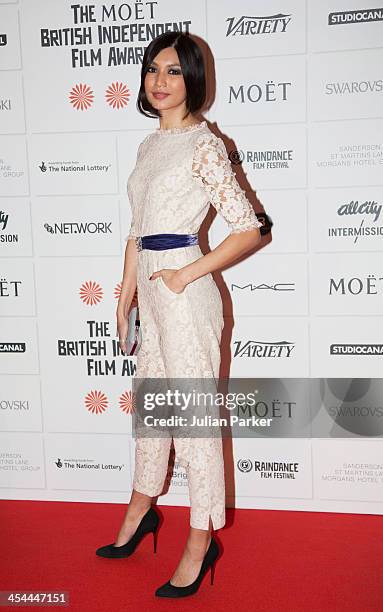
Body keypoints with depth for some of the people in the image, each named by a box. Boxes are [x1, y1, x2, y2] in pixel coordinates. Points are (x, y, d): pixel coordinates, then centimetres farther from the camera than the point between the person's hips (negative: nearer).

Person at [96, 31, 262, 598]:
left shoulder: (204, 143, -9)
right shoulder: (150, 145, 13)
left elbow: (249, 229, -13)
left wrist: (187, 274, -15)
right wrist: (125, 297, 16)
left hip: (185, 290, -8)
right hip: (150, 287, 8)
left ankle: (202, 541, 17)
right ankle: (140, 510, 40)